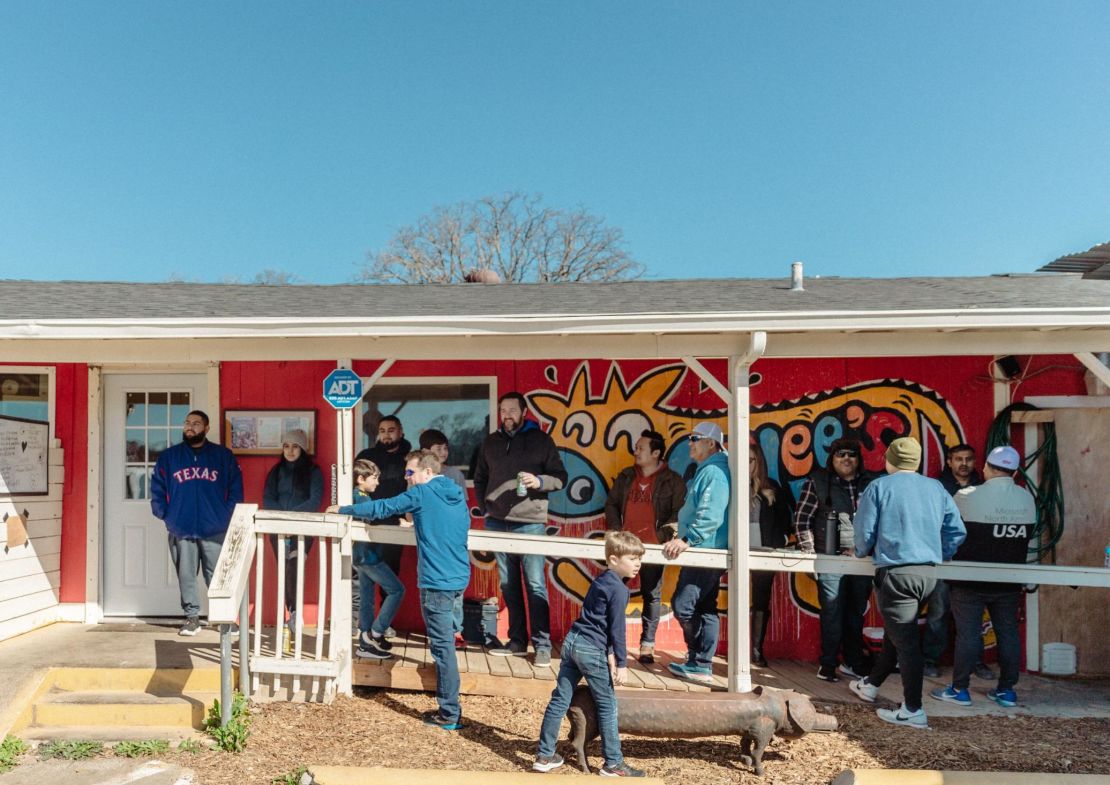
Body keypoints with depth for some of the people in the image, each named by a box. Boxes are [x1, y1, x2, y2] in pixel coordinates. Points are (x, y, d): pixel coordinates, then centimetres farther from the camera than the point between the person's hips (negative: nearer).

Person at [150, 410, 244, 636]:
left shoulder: (224, 456, 7)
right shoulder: (168, 457, 11)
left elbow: (235, 489, 6)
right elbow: (157, 489, 11)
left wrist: (227, 515, -4)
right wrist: (164, 515, 0)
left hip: (215, 531, -1)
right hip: (181, 530, 2)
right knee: (186, 576, 6)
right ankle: (192, 617, 16)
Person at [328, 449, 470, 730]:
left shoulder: (422, 494, -8)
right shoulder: (458, 495, 12)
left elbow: (381, 508, -2)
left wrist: (343, 509, 10)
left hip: (437, 581, -8)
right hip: (459, 578, 8)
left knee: (443, 646, -3)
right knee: (444, 641, 23)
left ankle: (450, 714, 2)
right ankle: (449, 705, 31)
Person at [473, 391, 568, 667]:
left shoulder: (541, 440, 2)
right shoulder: (491, 442, 13)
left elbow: (561, 477, 2)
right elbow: (480, 479, 20)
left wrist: (539, 481, -17)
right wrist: (484, 507, 7)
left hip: (529, 522, -4)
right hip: (497, 522, 4)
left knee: (535, 584, -4)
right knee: (509, 585, 9)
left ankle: (542, 646, 3)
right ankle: (517, 642, 19)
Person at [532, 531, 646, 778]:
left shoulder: (600, 581, 15)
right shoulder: (619, 589, -12)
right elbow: (617, 628, -13)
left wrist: (609, 653, 14)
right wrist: (621, 663, -8)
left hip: (572, 641, 8)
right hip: (591, 650, -8)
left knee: (560, 699, 12)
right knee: (607, 706, 4)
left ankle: (544, 756, 19)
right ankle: (613, 764, 12)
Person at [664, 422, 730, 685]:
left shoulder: (714, 472, -15)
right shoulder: (706, 470, 17)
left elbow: (710, 515, -27)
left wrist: (686, 540, -31)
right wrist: (685, 539, 22)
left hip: (706, 552, -10)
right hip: (703, 552, 10)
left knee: (683, 605, -10)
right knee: (704, 608, 11)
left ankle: (699, 664, 2)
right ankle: (701, 665, 17)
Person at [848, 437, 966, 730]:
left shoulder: (878, 487, -4)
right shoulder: (936, 488, 9)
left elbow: (865, 531, -5)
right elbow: (957, 531, 7)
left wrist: (862, 552, 15)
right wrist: (939, 556, 20)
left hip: (895, 572, -6)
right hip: (927, 573, 6)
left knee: (905, 640, 0)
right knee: (896, 631, 20)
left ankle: (913, 711, 4)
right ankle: (871, 684, 37)